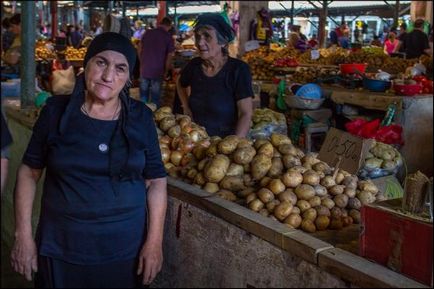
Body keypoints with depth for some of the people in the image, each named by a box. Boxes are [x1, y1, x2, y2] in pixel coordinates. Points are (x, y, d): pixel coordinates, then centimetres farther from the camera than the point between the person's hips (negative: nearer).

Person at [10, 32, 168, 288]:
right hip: (60, 246, 0)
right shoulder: (56, 110, -5)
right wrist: (23, 235, -3)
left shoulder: (141, 117, -4)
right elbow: (29, 171, 1)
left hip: (126, 246, 0)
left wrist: (154, 242, -7)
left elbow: (156, 179, -1)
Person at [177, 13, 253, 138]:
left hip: (225, 140, -3)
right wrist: (186, 108, 11)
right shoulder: (194, 65, 2)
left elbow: (246, 114, -12)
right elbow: (181, 84, 25)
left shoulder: (238, 70, -10)